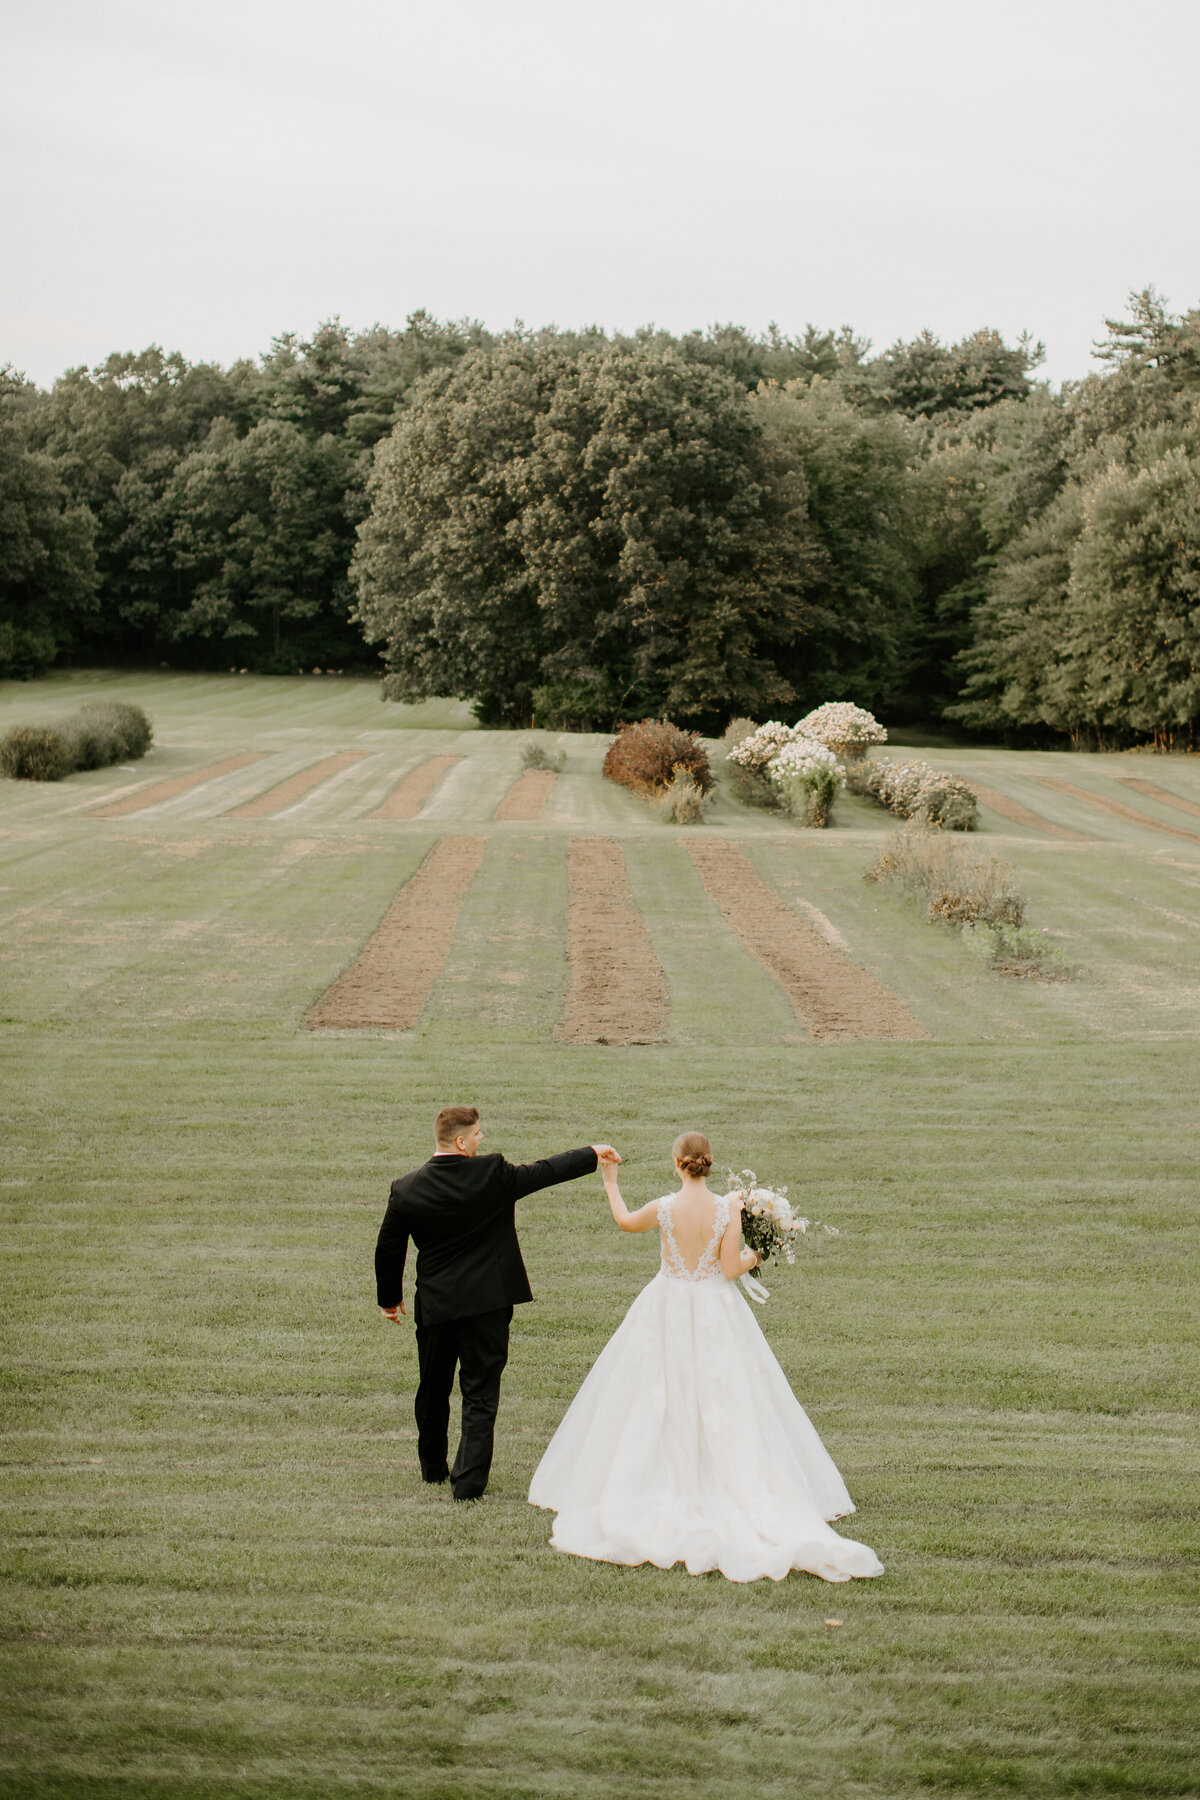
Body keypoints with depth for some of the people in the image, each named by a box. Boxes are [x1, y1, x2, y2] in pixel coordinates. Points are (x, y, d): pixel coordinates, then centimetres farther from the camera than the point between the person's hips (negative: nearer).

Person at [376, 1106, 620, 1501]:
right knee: (480, 1394, 3)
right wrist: (592, 1154, 12)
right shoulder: (493, 1175, -14)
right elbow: (545, 1171, -3)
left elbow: (388, 1250, 2)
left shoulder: (406, 1189, -6)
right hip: (487, 1303, -3)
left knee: (433, 1390, 20)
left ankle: (433, 1467, 36)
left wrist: (389, 1298, 17)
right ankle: (468, 1480, -1)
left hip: (433, 1305, 3)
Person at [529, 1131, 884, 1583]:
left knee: (659, 1404, 11)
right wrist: (753, 1257, 9)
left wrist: (611, 1184, 25)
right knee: (722, 1403, 8)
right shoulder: (728, 1209, -13)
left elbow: (624, 1221, 9)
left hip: (667, 1313, 0)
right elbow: (730, 1270, -13)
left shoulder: (664, 1208, -13)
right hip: (716, 1311, 0)